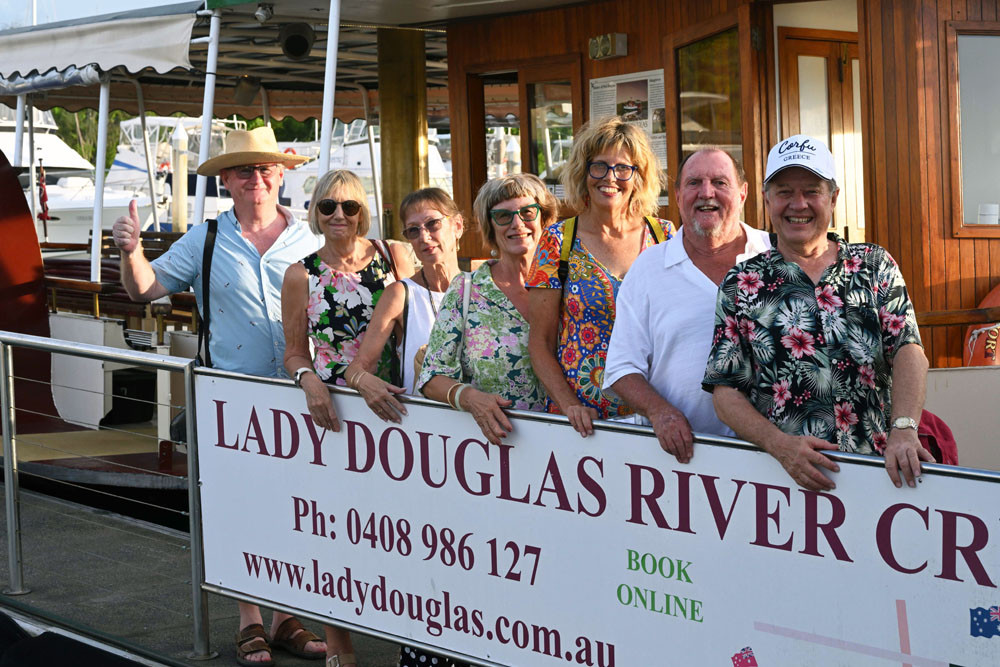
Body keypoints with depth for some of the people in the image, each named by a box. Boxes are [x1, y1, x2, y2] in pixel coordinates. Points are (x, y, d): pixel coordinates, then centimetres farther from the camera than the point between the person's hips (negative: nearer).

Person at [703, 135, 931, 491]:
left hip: (876, 466, 1)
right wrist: (782, 446, -13)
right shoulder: (741, 285, 9)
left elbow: (908, 349, 1)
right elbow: (725, 391, 4)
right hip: (784, 473, -1)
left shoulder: (875, 266, 13)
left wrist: (903, 430, -18)